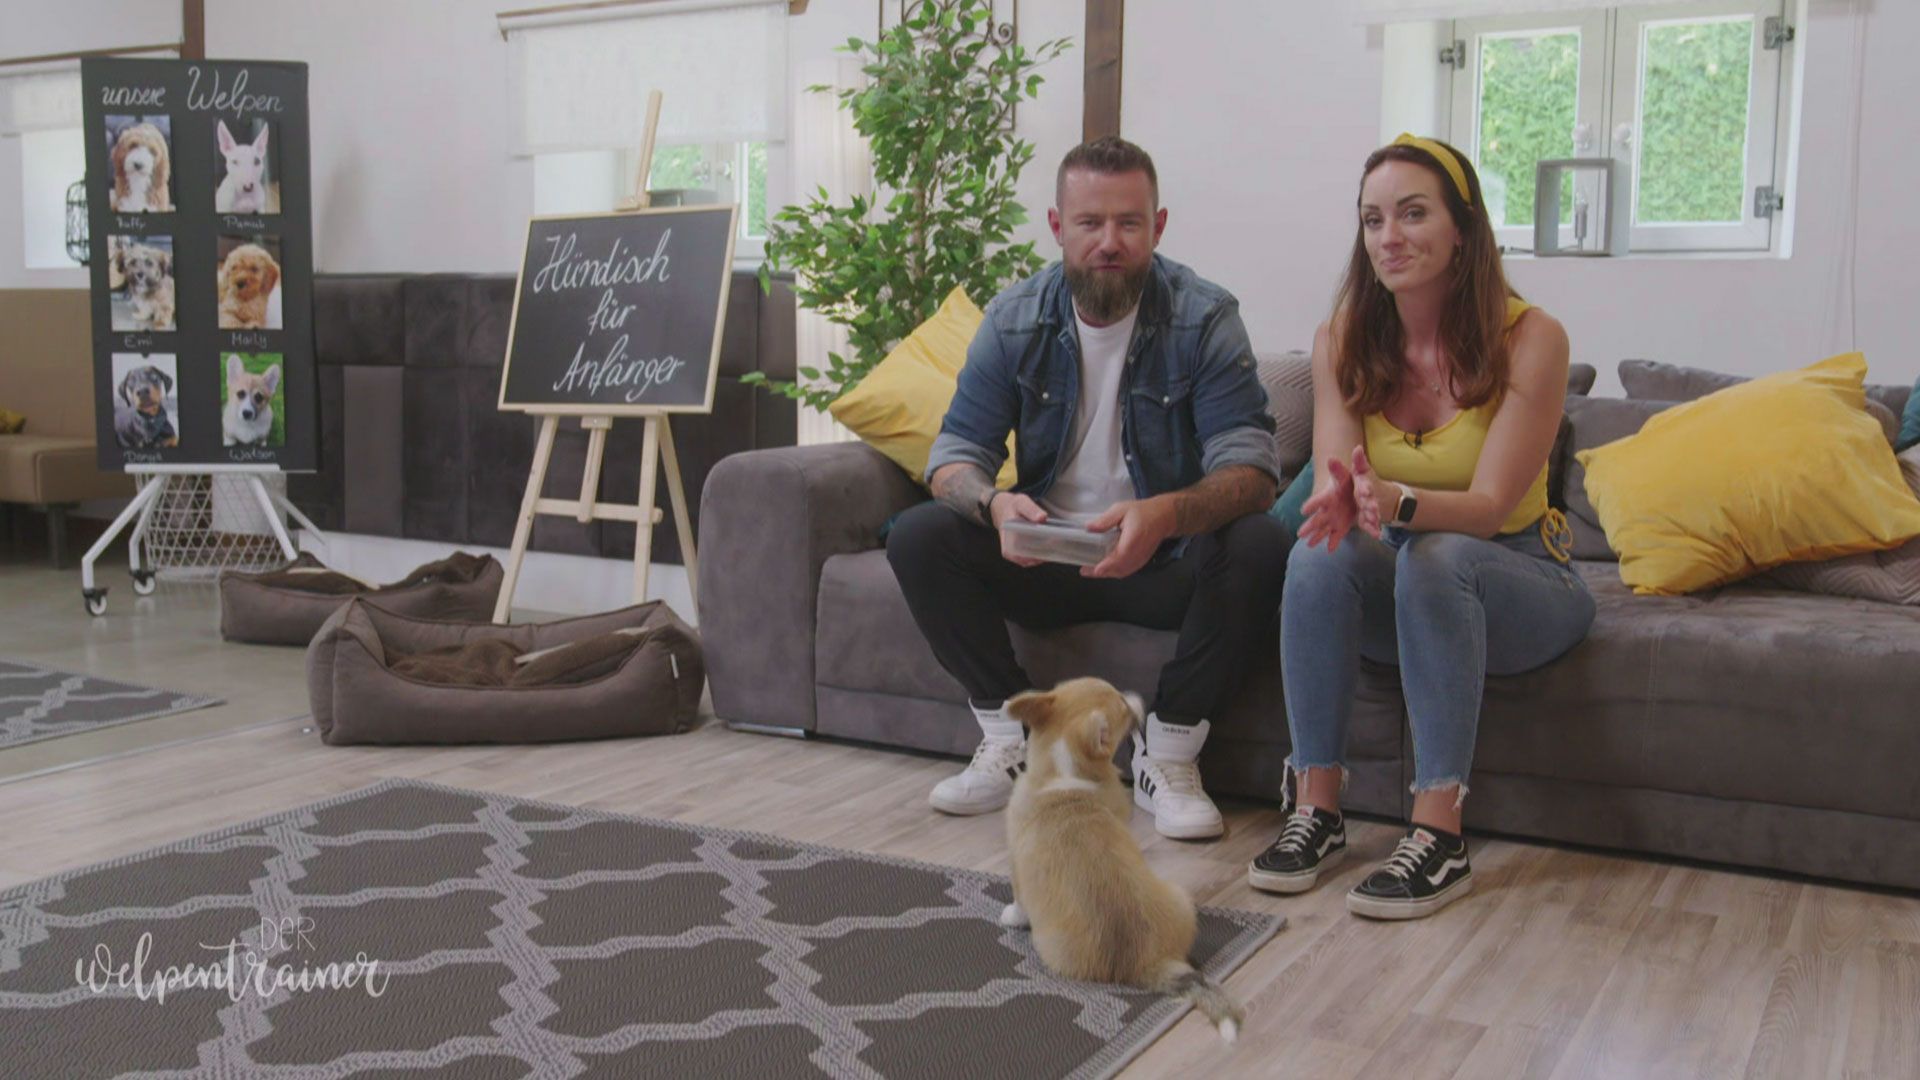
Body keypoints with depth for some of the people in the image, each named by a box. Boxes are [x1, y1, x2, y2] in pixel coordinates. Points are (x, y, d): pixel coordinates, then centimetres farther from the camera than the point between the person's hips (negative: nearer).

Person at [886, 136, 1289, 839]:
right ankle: (1013, 741, -8)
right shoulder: (1014, 319, -2)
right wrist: (994, 503, -31)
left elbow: (1250, 469, -20)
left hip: (1165, 566, -2)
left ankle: (1169, 756, -15)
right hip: (1044, 560, 2)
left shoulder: (1204, 318, -11)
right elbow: (956, 452, -5)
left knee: (1258, 546, -32)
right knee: (916, 537, -19)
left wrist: (1165, 514, -42)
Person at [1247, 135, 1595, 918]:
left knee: (1435, 557, -36)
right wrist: (1340, 500, -40)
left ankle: (1439, 836, -33)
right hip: (1399, 579, 3)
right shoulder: (1342, 341, -4)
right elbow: (1335, 477, -14)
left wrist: (1394, 500, -43)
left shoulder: (1528, 339, -16)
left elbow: (1490, 505, -22)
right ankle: (1316, 810, -23)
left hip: (1518, 575, -3)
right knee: (1321, 553, -30)